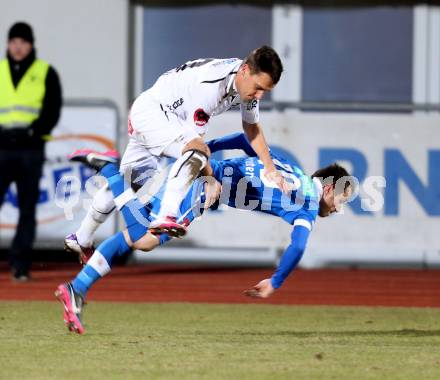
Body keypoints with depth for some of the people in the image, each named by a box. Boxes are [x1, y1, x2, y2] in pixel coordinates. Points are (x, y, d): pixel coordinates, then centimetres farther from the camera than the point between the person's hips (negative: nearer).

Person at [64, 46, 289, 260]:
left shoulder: (250, 79, -7)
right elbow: (195, 137, -25)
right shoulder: (210, 84, -34)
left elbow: (252, 126, 10)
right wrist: (209, 177, -19)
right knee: (196, 150, -35)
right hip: (150, 110, -10)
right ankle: (165, 217, -41)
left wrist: (270, 169, 6)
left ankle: (81, 240, 33)